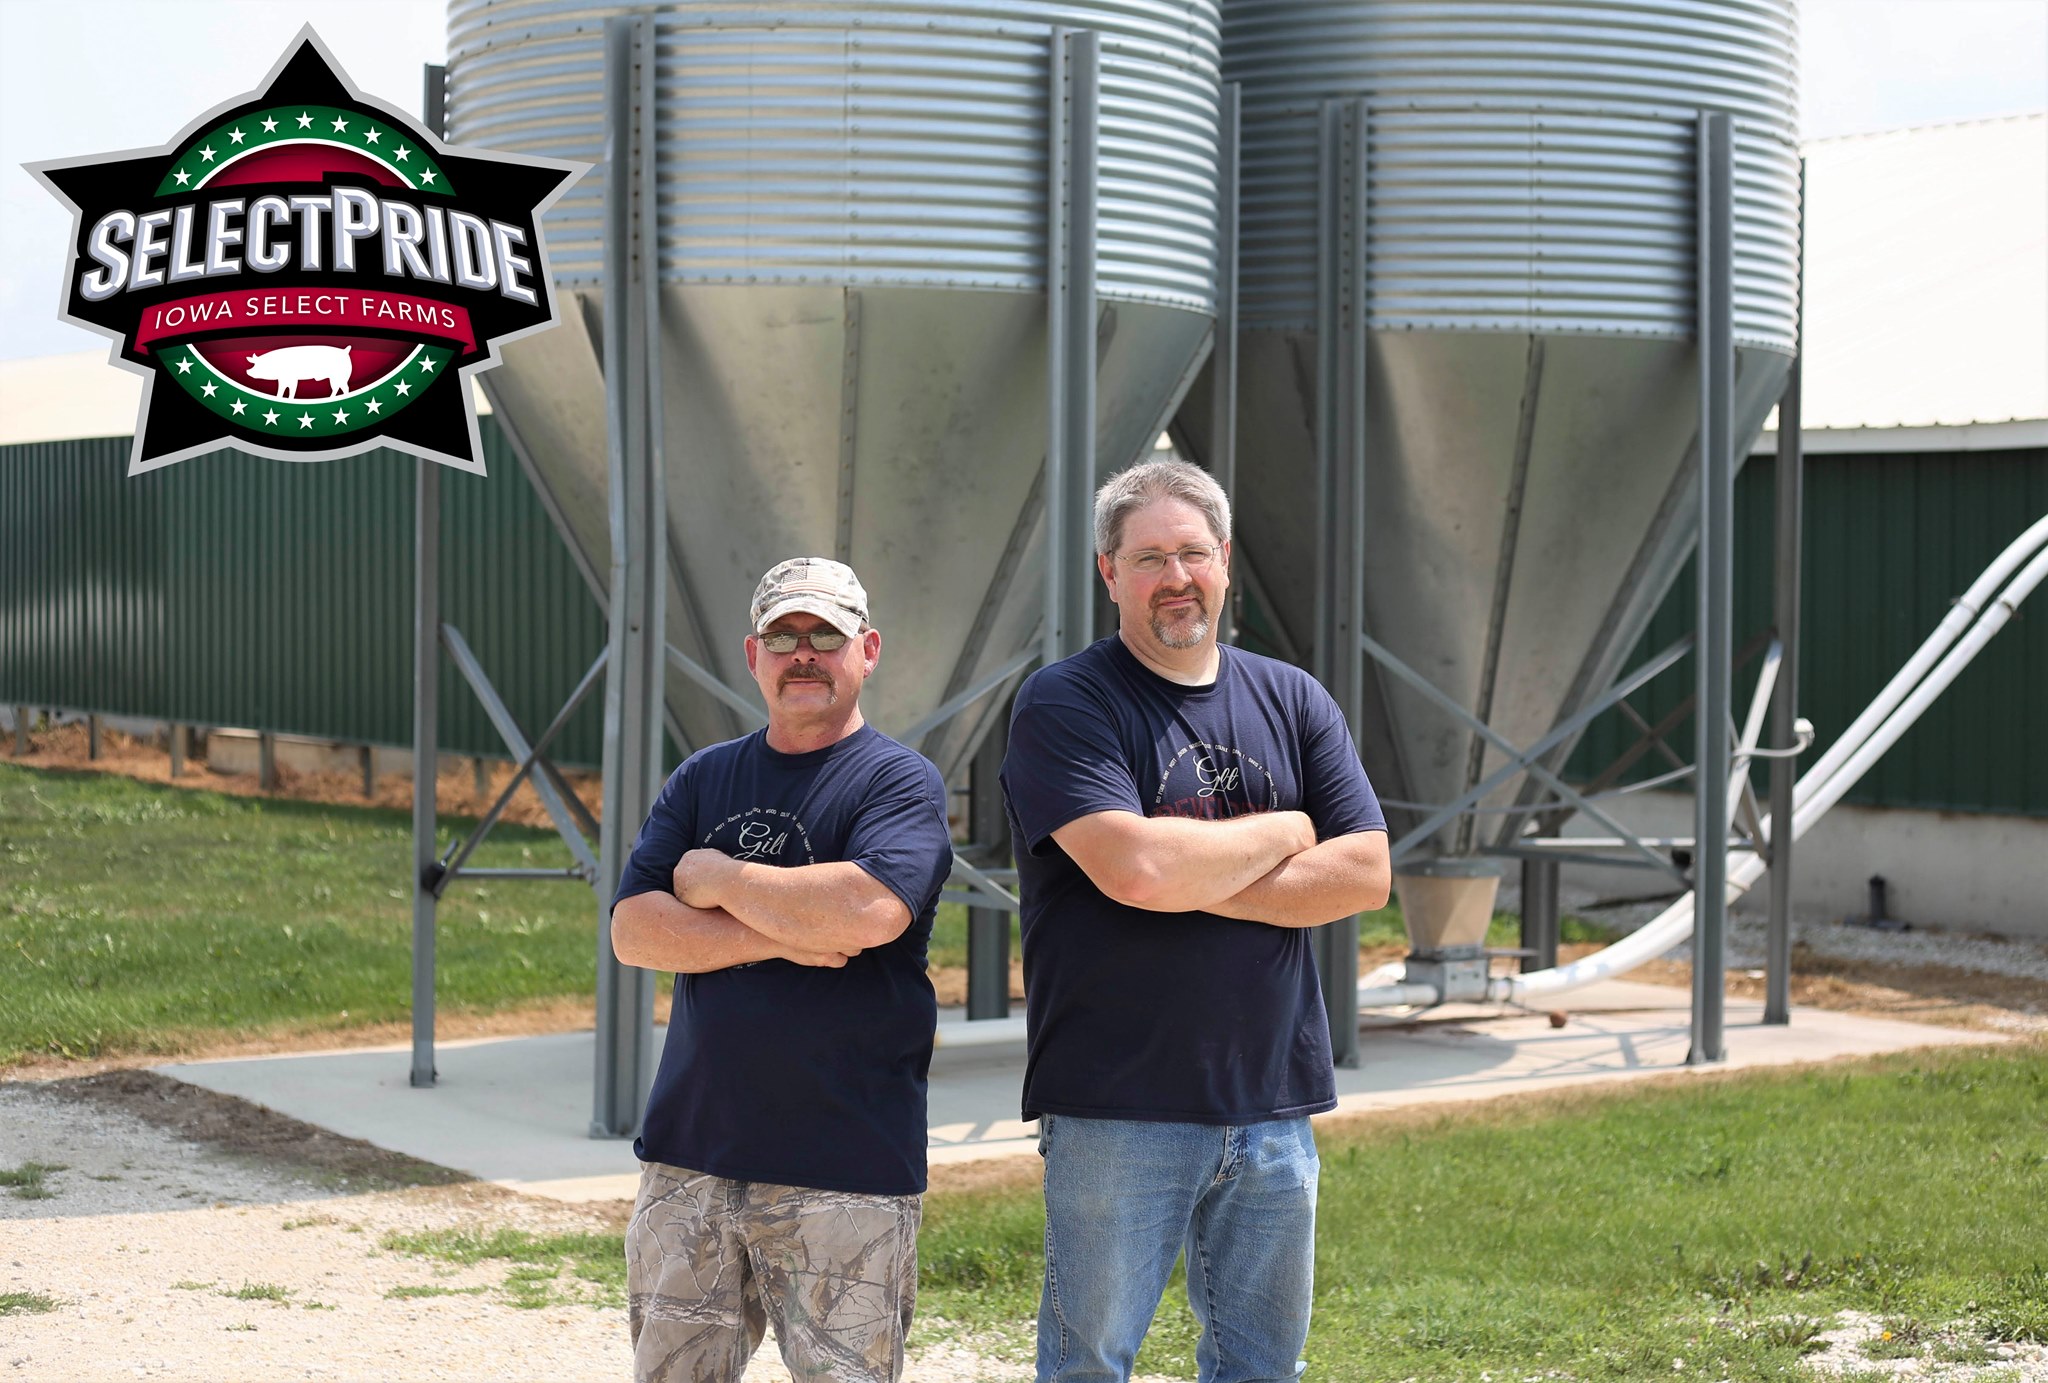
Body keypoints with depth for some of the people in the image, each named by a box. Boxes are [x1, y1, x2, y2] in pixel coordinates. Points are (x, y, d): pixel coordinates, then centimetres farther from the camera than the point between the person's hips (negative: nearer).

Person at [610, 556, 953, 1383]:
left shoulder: (900, 781, -3)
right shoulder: (702, 781, 13)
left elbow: (869, 909, -22)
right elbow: (633, 932, 1)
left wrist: (719, 878, -8)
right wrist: (784, 936, -12)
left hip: (847, 1168, -5)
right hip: (691, 1152, 5)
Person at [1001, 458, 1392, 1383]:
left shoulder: (1294, 703, 11)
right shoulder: (1063, 706, -4)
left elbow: (1366, 874, 1)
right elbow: (1135, 868, -20)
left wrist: (1195, 877, -10)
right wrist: (1283, 834, -4)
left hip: (1273, 1103, 5)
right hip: (1116, 1107, -4)